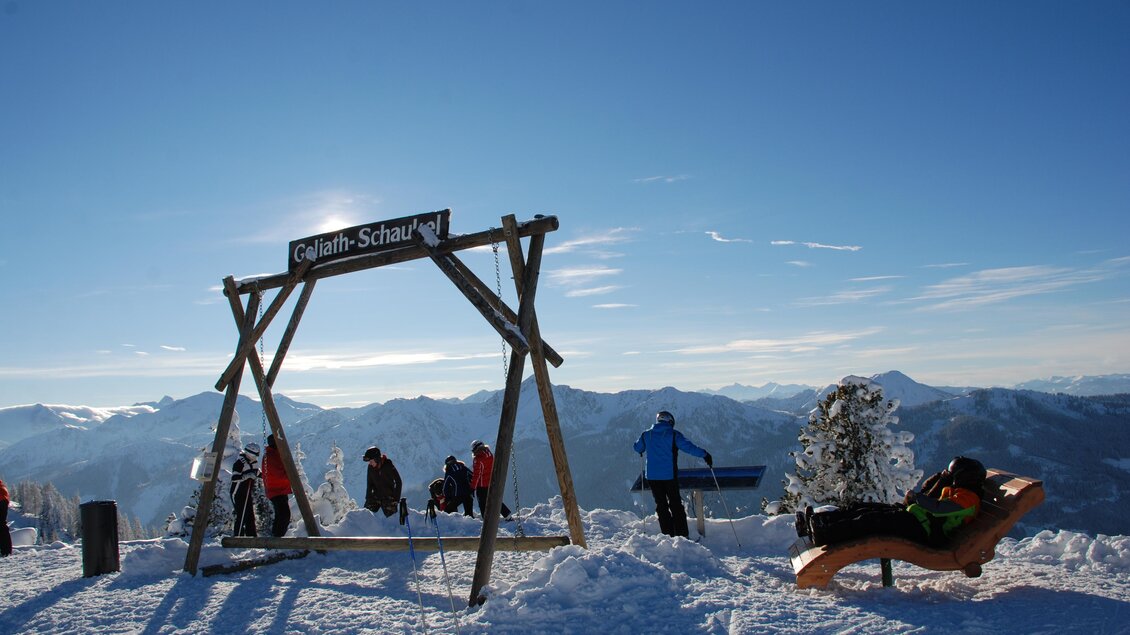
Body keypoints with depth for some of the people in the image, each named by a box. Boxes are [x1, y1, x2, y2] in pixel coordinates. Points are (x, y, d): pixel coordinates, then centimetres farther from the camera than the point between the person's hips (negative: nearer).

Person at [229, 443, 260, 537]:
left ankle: (252, 536, 17)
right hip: (238, 493, -8)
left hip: (248, 494, 8)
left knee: (250, 515, 10)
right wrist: (247, 475, -34)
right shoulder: (240, 462, -17)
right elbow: (234, 478, -26)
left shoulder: (254, 462, 9)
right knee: (241, 516, -10)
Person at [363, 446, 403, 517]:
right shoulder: (371, 467, -4)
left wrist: (396, 499, -13)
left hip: (388, 497, -4)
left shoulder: (388, 466, -15)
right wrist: (368, 498, 2)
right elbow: (369, 484, 8)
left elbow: (398, 482, -10)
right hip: (375, 497, 4)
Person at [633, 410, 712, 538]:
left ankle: (668, 535, 7)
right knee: (676, 505, 9)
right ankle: (682, 535, 7)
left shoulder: (646, 434, 4)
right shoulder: (673, 434, -7)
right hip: (670, 475, -2)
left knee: (661, 505, 11)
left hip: (652, 476, 2)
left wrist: (642, 451, 42)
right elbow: (689, 447, -15)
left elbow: (637, 447, 19)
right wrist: (705, 455, -8)